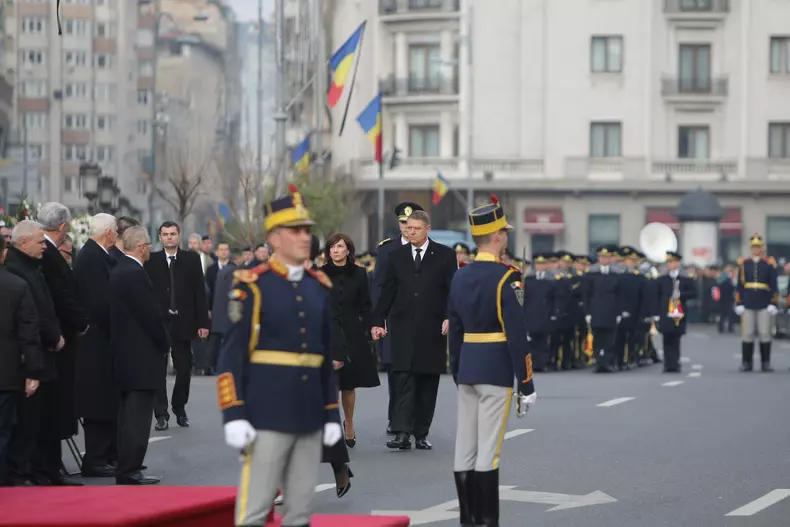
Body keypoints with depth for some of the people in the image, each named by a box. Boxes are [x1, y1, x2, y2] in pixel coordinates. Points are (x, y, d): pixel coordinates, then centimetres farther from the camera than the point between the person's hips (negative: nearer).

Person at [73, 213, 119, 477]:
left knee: (108, 401, 15)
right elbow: (100, 302, -22)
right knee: (100, 402, -4)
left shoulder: (97, 255, 12)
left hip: (101, 339, 10)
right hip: (97, 340, -10)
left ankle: (111, 454, 22)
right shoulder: (92, 258, -18)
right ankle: (95, 459, 1)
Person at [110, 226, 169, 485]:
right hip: (141, 356, -10)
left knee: (128, 414, 16)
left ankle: (126, 469, 23)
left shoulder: (117, 271, 11)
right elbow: (152, 315, -18)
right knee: (137, 416, -7)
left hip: (123, 354, 10)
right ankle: (130, 471, -7)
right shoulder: (136, 274, -18)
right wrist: (164, 345, -4)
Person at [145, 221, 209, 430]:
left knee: (184, 369, 7)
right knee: (158, 370, -1)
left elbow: (199, 292, 4)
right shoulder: (151, 260, 2)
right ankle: (161, 414, 2)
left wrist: (203, 322, -1)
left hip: (183, 323, 1)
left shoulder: (191, 259, 5)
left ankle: (180, 409, 24)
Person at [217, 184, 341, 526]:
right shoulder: (252, 286, -7)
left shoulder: (320, 288, 11)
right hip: (267, 417, -6)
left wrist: (332, 415, 13)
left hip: (309, 419, 6)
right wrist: (233, 417, -15)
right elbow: (231, 357, -9)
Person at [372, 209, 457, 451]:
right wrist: (378, 321, 3)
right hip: (403, 328, 0)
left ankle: (421, 434, 12)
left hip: (433, 329, 0)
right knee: (404, 379, -9)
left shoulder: (445, 255, 4)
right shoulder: (396, 256, 10)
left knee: (428, 383, 4)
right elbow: (387, 292, 10)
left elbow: (453, 290, 1)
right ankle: (402, 433, -15)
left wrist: (449, 317, -12)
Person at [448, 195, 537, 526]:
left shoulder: (460, 277, 9)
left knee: (464, 450, 7)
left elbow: (454, 331, 13)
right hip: (497, 372, -6)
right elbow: (516, 334, -15)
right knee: (488, 450, -6)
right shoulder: (506, 277, -12)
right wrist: (526, 384, -11)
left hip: (466, 371, 7)